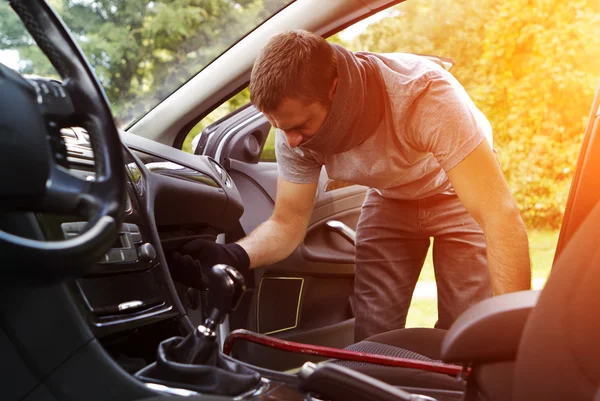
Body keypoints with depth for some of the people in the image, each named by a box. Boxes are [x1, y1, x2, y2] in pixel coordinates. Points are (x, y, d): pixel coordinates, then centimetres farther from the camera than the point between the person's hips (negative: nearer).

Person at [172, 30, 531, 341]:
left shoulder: (425, 96, -39)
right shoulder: (299, 120, -24)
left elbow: (502, 216, -41)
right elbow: (288, 222, -15)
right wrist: (236, 255, -36)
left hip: (458, 193, -3)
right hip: (391, 198, 3)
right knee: (371, 335, -1)